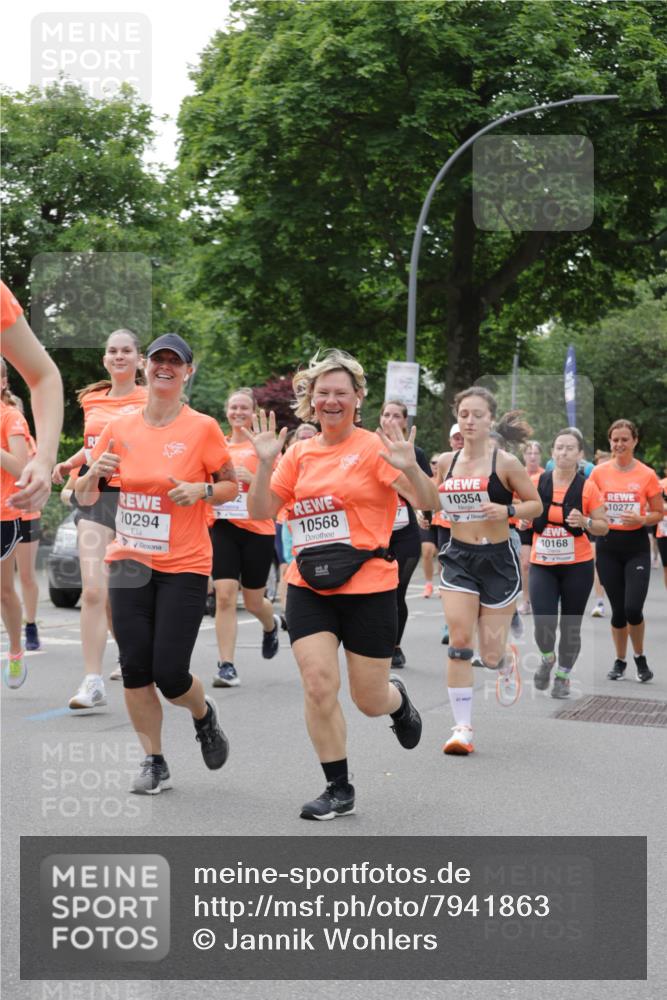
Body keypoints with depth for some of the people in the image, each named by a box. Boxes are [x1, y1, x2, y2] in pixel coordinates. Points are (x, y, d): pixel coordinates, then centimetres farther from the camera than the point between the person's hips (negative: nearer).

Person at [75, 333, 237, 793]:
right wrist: (94, 473, -12)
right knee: (135, 668, 0)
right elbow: (85, 497, 10)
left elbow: (232, 485, 3)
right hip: (130, 563, 3)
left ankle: (204, 713, 28)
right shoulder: (119, 428, 3)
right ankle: (155, 763, 16)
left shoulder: (203, 428, -6)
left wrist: (202, 491, -17)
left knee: (169, 673, -7)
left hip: (185, 566, -3)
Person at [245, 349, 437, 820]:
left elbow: (428, 502, -13)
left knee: (370, 700, 5)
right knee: (318, 684, -10)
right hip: (309, 589, 3)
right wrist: (265, 463, -8)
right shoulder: (300, 453, 6)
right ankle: (339, 789, 6)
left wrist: (410, 468, -32)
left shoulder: (374, 448, -7)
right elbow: (261, 511, 6)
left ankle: (398, 700, 43)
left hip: (369, 588, -3)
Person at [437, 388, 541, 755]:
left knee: (491, 656, 2)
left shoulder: (505, 462, -8)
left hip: (497, 559, -2)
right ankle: (462, 727, -4)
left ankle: (505, 661, 42)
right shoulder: (446, 461, 3)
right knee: (459, 642, -11)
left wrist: (507, 510, -20)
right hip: (459, 558, 2)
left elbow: (536, 504, -1)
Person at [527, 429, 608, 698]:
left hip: (577, 566, 0)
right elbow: (523, 521, 13)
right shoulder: (535, 482, -2)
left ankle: (563, 676, 30)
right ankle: (547, 658, 22)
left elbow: (604, 527, -1)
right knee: (543, 624, -12)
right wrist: (523, 521, -10)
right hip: (542, 566, 1)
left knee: (571, 626, 7)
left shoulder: (588, 487, -7)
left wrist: (585, 522, -20)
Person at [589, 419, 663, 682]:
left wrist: (641, 519, -16)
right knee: (617, 609, 6)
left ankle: (640, 658, 13)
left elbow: (658, 513, 3)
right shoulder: (599, 472, 0)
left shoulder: (647, 475, -4)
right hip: (608, 544, 2)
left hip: (636, 545, -2)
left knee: (633, 608, -12)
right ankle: (620, 660, 25)